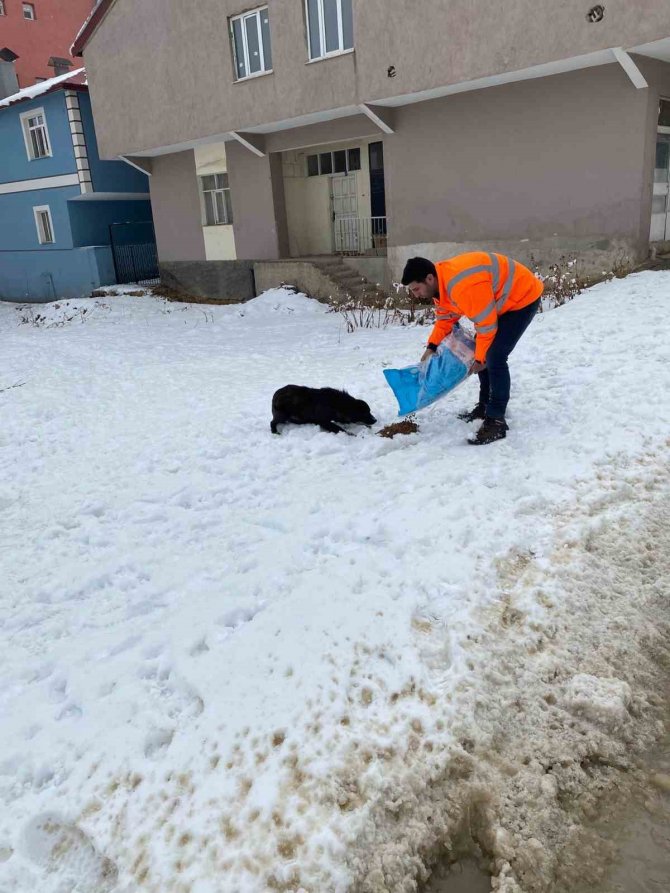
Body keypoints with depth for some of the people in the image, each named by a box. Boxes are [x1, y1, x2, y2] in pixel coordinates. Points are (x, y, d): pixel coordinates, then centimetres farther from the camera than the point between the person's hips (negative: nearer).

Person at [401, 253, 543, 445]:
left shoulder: (462, 285, -36)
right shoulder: (440, 284, -4)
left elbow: (486, 324, -27)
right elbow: (445, 318, 11)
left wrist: (480, 358, -14)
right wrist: (432, 346, 0)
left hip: (523, 297, -10)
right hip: (503, 301, 10)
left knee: (494, 356, -18)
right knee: (485, 354, 11)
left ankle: (496, 421, -13)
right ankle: (485, 406, 25)